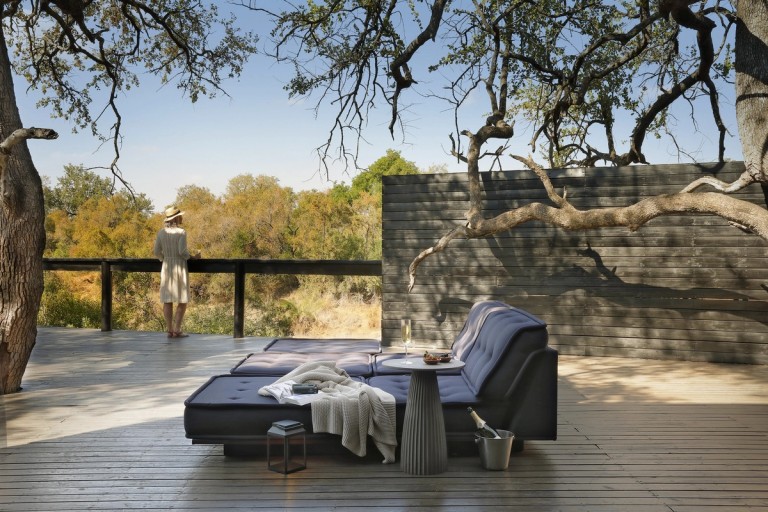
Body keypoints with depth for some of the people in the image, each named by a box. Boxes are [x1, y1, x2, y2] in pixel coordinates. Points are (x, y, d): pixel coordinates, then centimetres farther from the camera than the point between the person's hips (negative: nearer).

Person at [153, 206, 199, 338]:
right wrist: (193, 257, 0)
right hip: (180, 267, -5)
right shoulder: (181, 232, -10)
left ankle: (170, 330, 4)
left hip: (166, 268, 5)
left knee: (167, 300, 6)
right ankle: (177, 330, -5)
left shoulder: (161, 232, 5)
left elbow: (157, 252, 5)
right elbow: (182, 251, -18)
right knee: (182, 300, 1)